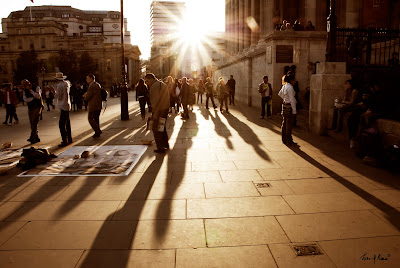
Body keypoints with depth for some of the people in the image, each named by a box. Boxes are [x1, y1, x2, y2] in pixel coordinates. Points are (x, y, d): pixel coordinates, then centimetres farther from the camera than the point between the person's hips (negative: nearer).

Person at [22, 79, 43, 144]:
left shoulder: (36, 88, -3)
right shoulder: (25, 91, 10)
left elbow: (38, 96, -18)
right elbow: (25, 100, -3)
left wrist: (30, 90, -16)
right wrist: (33, 98, -13)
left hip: (37, 107, -5)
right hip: (30, 108, 6)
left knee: (35, 122, -12)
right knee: (32, 124, 5)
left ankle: (32, 137, -11)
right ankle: (36, 138, 12)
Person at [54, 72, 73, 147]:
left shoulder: (59, 85, -15)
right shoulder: (67, 83, 9)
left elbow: (58, 97, -12)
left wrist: (54, 92, 2)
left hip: (64, 106, -9)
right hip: (67, 105, 9)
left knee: (62, 124, -8)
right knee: (67, 123, 16)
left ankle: (64, 141, -8)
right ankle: (69, 139, 25)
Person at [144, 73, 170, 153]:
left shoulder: (155, 86, -15)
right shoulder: (162, 84, 17)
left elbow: (156, 101, -21)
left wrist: (155, 113, -20)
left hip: (159, 110, -10)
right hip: (165, 109, 10)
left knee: (156, 129, -1)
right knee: (162, 128, 21)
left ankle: (160, 148, 3)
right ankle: (166, 145, 32)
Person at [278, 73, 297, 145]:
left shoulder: (284, 86, 9)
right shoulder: (290, 87, -18)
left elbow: (280, 94, 25)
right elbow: (292, 99, -20)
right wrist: (294, 110, -17)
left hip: (285, 105, 9)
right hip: (289, 106, -9)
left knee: (284, 123, 14)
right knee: (289, 124, -2)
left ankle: (284, 139, 23)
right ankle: (289, 141, 4)